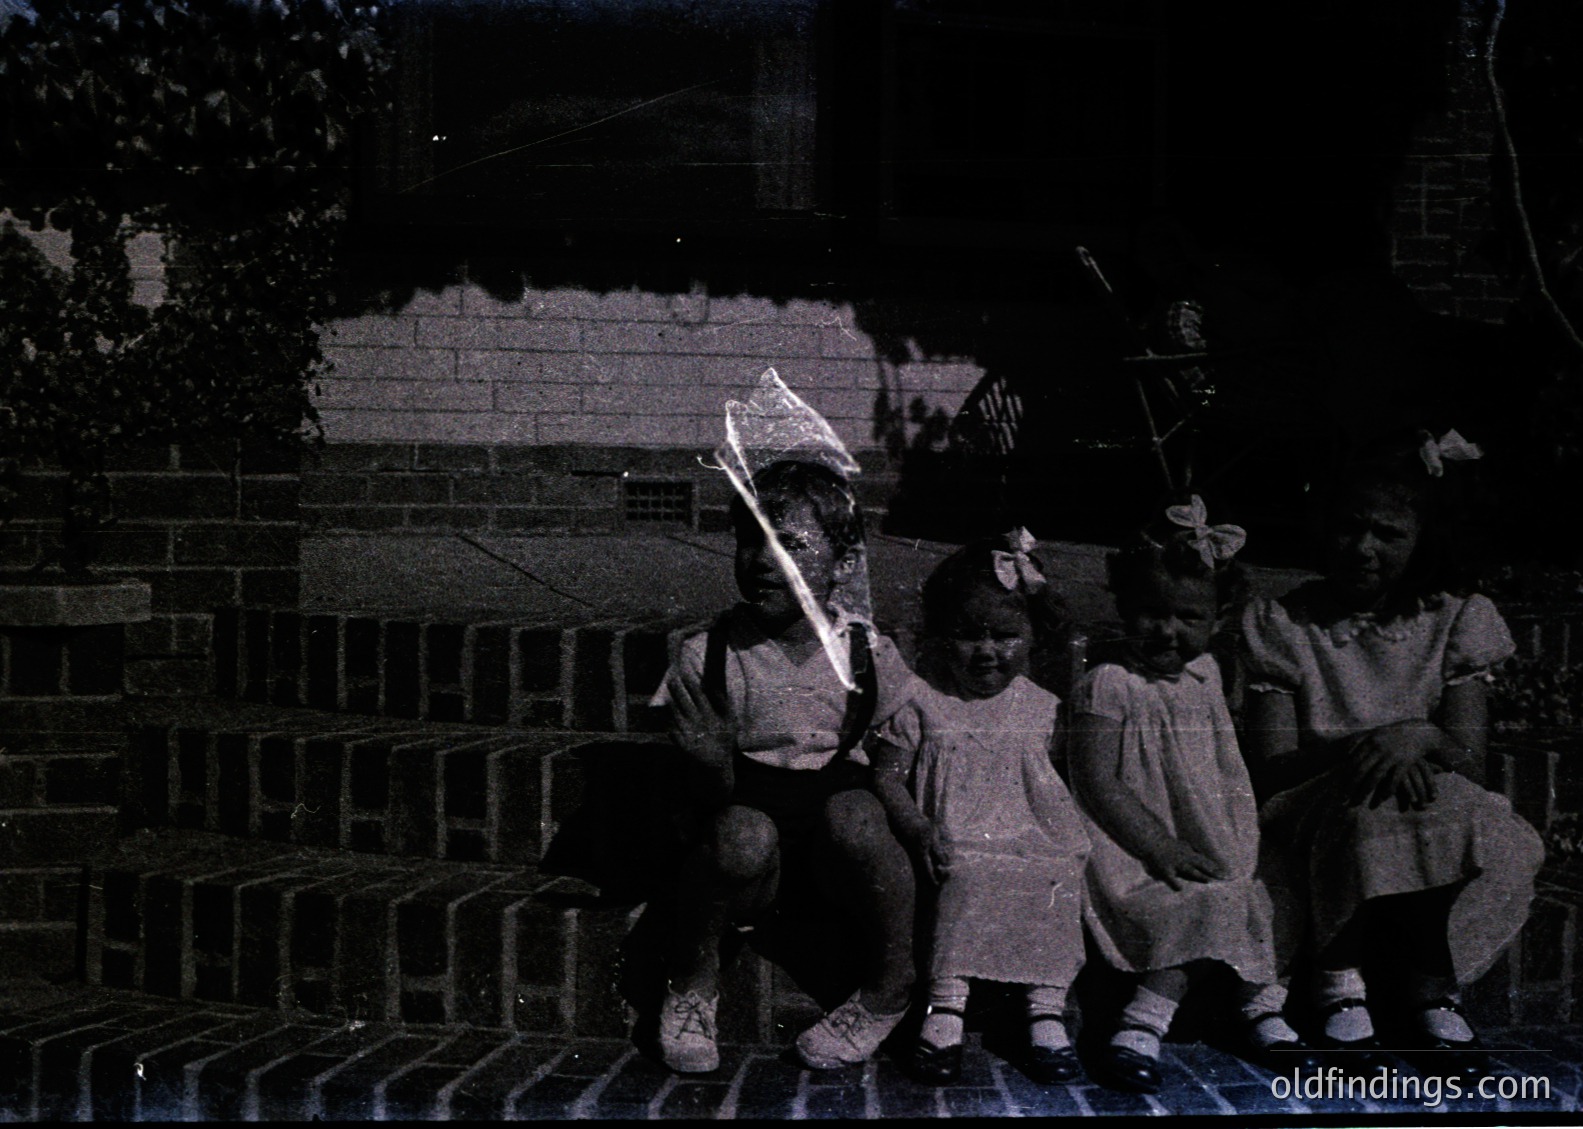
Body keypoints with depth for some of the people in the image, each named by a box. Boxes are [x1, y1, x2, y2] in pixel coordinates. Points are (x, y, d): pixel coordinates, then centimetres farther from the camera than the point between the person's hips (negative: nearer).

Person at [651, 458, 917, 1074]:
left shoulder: (869, 654, -1)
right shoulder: (707, 656, -4)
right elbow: (704, 797, -2)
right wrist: (713, 765, -21)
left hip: (835, 854, 1)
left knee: (853, 812, -33)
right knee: (743, 832, -35)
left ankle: (889, 992, -9)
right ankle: (690, 985, -6)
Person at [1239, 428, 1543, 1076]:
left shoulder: (1457, 622, 7)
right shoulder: (1281, 625, 2)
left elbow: (1470, 762, -3)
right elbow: (1269, 771, -6)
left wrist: (1420, 737, -25)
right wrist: (1359, 749, -22)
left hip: (1436, 818, 2)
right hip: (1316, 820, -2)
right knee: (1371, 813, -34)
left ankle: (1432, 991, -16)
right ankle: (1337, 984, -20)